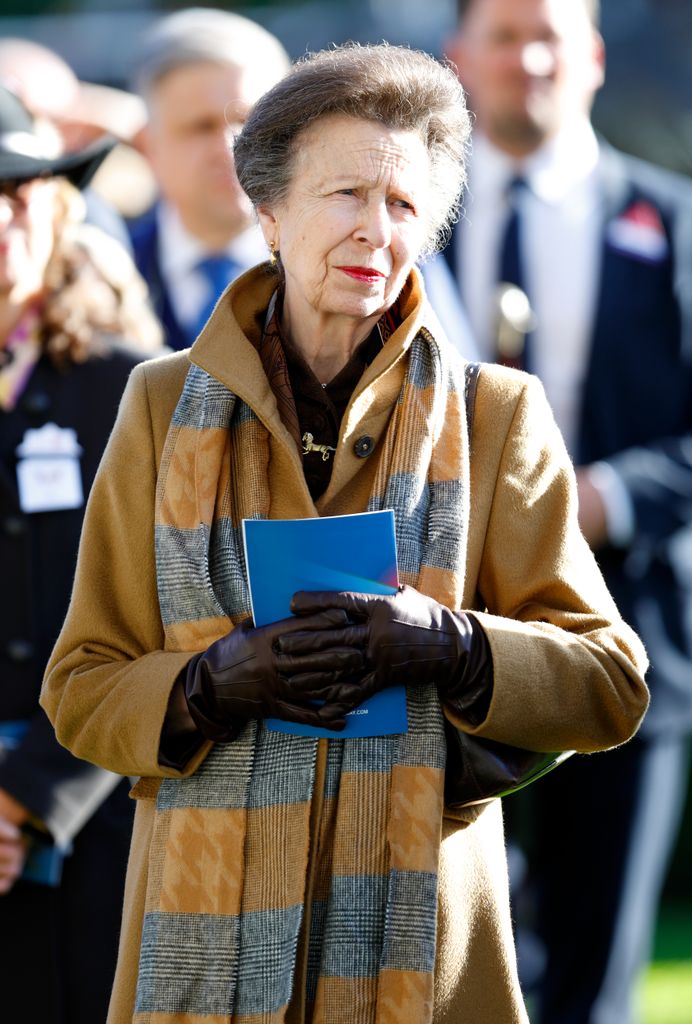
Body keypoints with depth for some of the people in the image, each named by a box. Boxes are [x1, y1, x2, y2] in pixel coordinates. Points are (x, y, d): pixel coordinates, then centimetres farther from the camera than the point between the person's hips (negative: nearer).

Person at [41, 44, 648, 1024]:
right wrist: (217, 680, -15)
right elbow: (82, 691, 5)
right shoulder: (166, 405, 6)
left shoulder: (497, 416, 4)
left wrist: (449, 648, -17)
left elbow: (611, 685, 1)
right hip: (212, 935, 1)